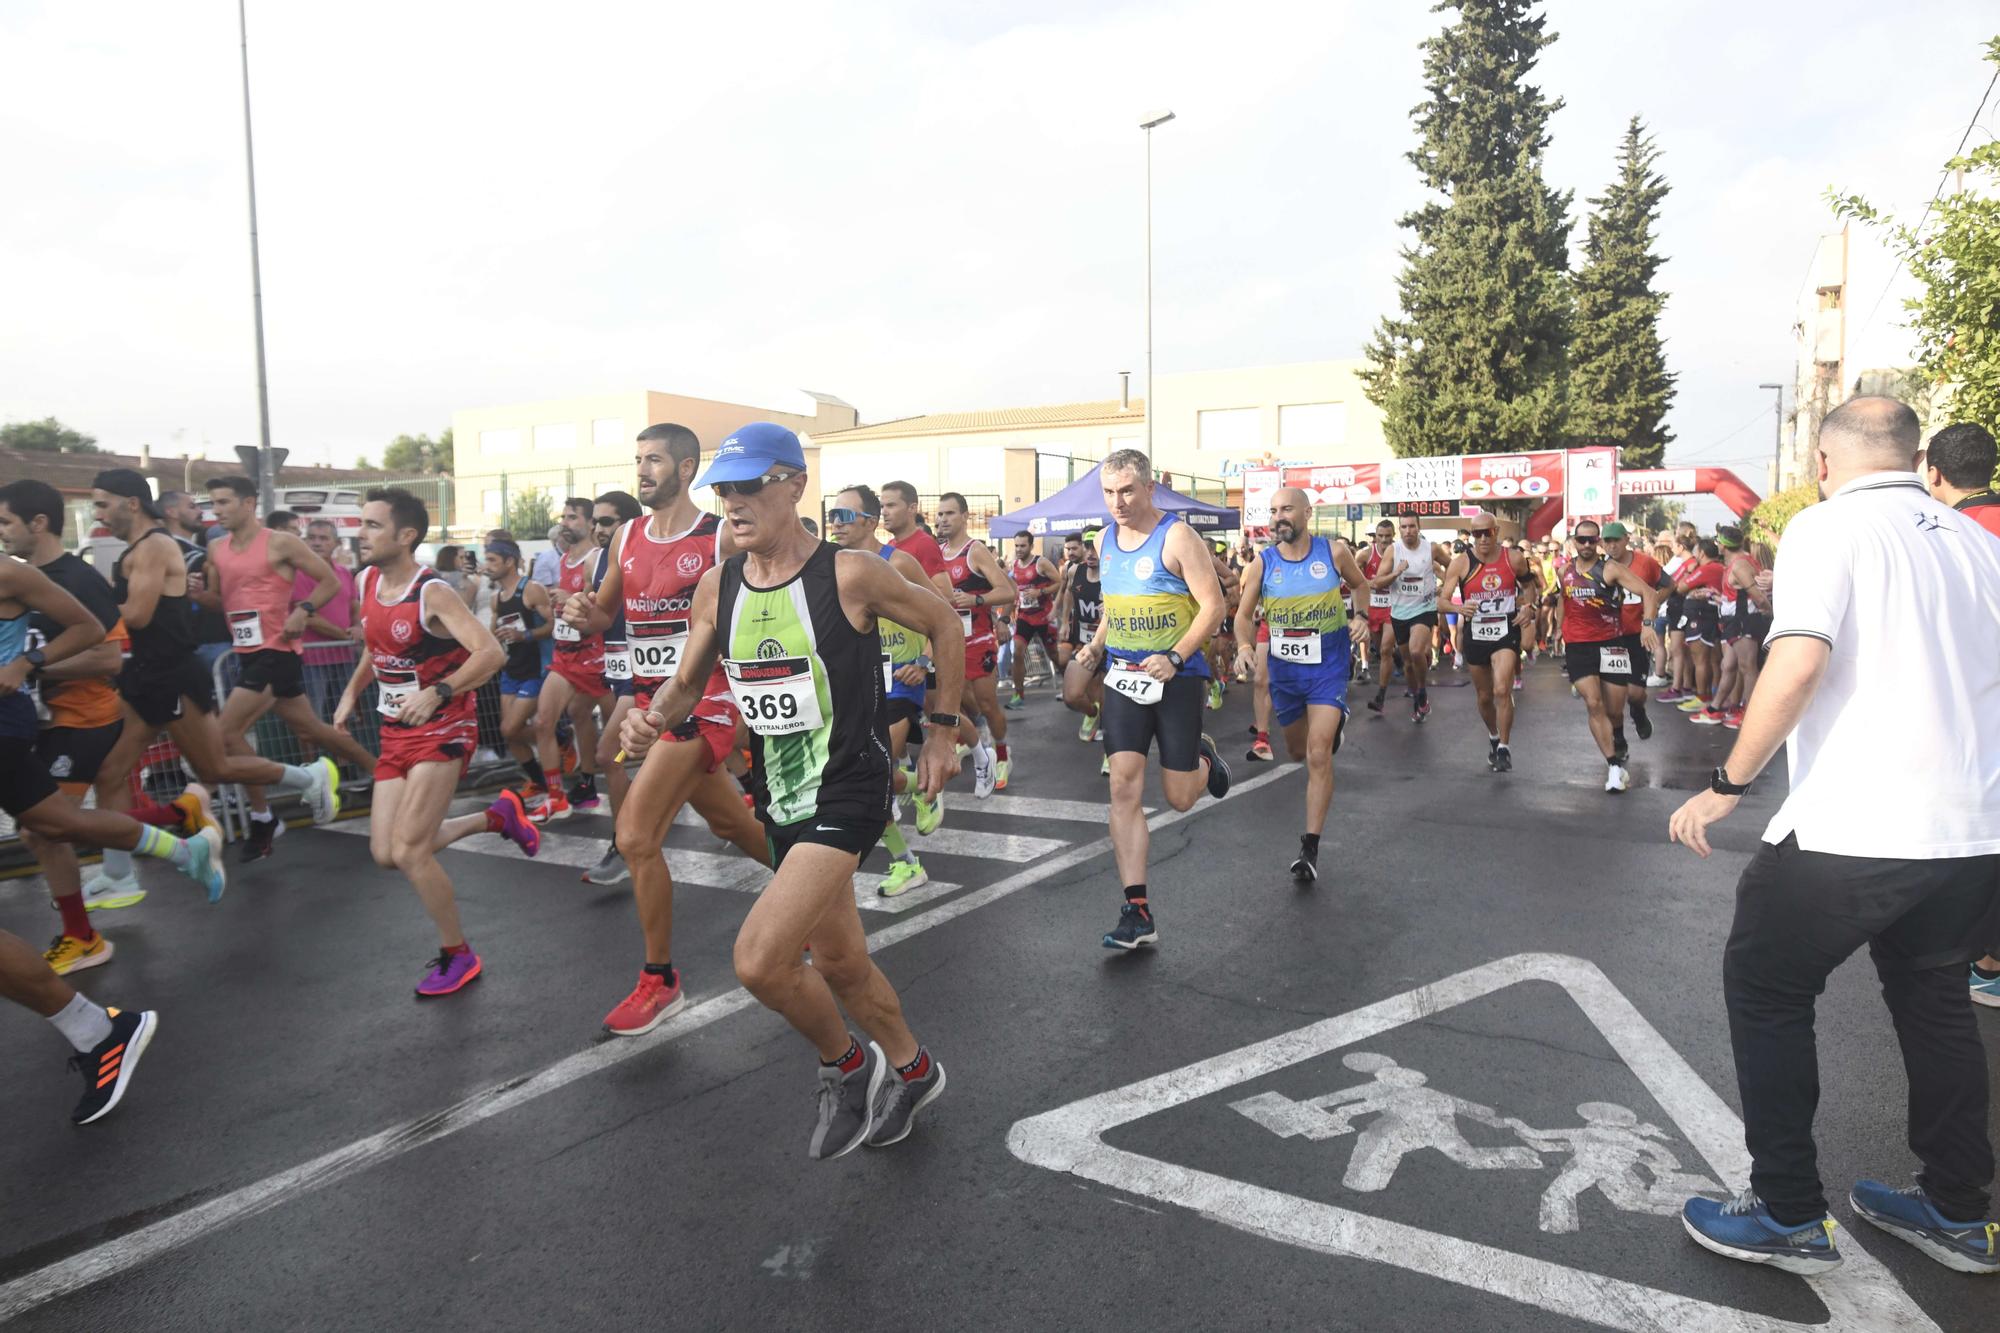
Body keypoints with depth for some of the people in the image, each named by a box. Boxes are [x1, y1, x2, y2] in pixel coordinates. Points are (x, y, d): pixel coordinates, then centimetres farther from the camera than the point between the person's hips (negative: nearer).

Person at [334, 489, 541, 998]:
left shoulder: (433, 593, -19)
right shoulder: (369, 581, 4)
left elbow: (491, 653, -31)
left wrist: (436, 693, -42)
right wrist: (352, 694, 13)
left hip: (442, 731, -8)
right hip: (396, 732, 8)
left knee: (407, 851, -12)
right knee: (385, 853, 5)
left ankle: (458, 957, 8)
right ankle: (497, 817, 25)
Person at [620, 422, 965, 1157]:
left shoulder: (850, 574, -15)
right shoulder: (716, 588, 1)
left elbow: (945, 624, -1)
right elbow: (687, 685, 11)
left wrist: (942, 731, 1)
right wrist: (654, 716, -12)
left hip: (847, 794, -6)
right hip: (782, 800, 7)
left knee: (759, 961, -17)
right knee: (838, 962, 18)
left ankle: (847, 1068, 13)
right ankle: (912, 1070, 44)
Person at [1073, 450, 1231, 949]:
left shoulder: (1177, 537, -12)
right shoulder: (1107, 540, 9)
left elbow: (1213, 606, -15)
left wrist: (1174, 658, -26)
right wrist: (1096, 645, 5)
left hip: (1177, 677, -5)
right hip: (1124, 676, 5)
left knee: (1179, 798, 3)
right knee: (1124, 785, -7)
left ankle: (1203, 758, 41)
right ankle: (1137, 912, -3)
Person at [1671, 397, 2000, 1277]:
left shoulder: (1829, 526, -8)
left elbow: (1799, 659, -22)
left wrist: (1728, 784, -17)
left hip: (1854, 823, -7)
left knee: (1764, 990, 9)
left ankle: (1789, 1217, 15)